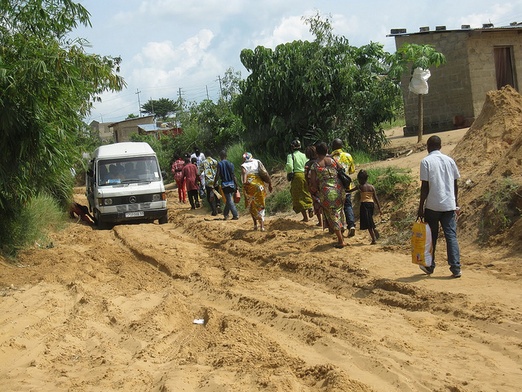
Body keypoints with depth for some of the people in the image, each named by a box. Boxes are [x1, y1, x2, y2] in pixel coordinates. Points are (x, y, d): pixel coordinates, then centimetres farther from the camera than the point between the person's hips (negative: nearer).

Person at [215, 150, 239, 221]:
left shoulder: (219, 164, -6)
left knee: (230, 201, -4)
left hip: (225, 184, -5)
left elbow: (218, 175, -9)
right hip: (231, 184, 5)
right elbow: (233, 175, 3)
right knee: (229, 200, 16)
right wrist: (236, 185, 6)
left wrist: (215, 183, 2)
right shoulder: (230, 164, 6)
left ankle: (235, 215, -10)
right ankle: (225, 215, 25)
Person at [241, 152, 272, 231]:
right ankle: (262, 226, -6)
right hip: (260, 185, 1)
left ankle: (255, 224, 13)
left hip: (250, 185, -1)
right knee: (260, 206, 8)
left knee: (250, 206, 18)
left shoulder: (244, 165, 10)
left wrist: (244, 183, -27)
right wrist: (269, 183, 5)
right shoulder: (257, 162, 17)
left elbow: (244, 173, -12)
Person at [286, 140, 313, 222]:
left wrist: (289, 174, -2)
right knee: (307, 194, 21)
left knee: (298, 196, 4)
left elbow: (289, 166, -17)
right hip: (306, 175, 4)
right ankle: (310, 208, -5)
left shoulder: (291, 155, -3)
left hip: (297, 176, -4)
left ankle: (305, 216, 1)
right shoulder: (304, 155, 10)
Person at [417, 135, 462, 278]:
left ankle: (429, 266, 21)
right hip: (449, 205, 3)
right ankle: (456, 268, -6)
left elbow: (425, 186, -9)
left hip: (432, 205, -3)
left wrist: (420, 207, -4)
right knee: (451, 236, 2)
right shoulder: (449, 160, 8)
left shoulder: (426, 161, -5)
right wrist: (456, 204, 19)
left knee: (431, 237, 11)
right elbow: (455, 184, 10)